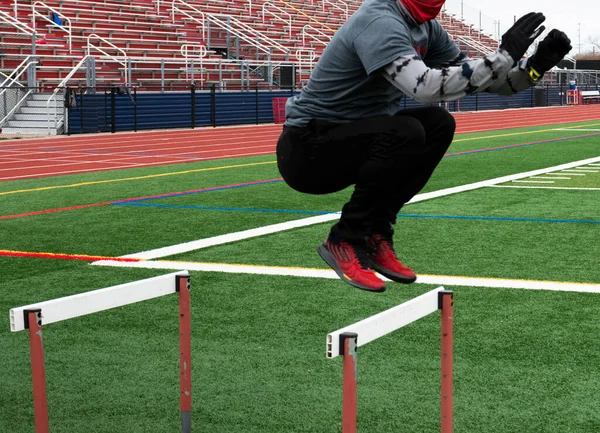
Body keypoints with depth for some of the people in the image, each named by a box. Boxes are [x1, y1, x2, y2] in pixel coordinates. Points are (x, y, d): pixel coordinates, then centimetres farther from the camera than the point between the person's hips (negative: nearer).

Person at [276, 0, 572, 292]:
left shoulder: (425, 25, 4)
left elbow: (475, 77, 9)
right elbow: (427, 87, -37)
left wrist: (535, 65, -7)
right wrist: (503, 56, -32)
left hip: (354, 140, 9)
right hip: (305, 149, -9)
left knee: (438, 124, -5)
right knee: (405, 133, -29)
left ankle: (375, 236, -1)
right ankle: (344, 241, -12)